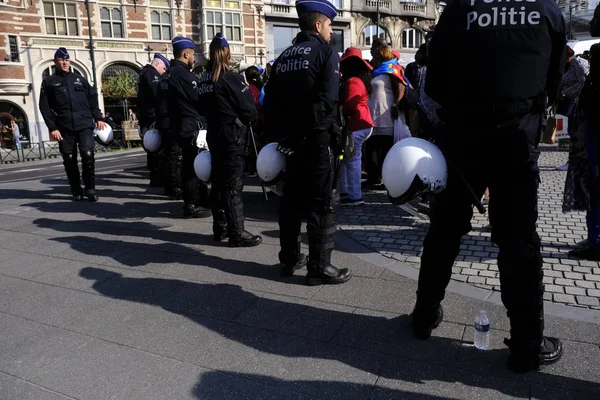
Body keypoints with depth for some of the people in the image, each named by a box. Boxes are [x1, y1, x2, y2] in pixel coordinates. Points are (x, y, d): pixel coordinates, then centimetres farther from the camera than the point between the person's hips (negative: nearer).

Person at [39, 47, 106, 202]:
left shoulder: (80, 79, 17)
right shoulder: (49, 82, 10)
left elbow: (93, 99, 16)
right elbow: (44, 107, 3)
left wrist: (98, 118, 3)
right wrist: (52, 127, -7)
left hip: (84, 125, 0)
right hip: (64, 128, 0)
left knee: (88, 155, -12)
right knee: (69, 160, 2)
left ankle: (90, 189, -2)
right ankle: (76, 191, 13)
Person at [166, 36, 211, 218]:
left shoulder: (172, 72, 15)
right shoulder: (183, 74, -16)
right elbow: (199, 99, -15)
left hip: (181, 126, 10)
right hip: (191, 127, -10)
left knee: (189, 165, 16)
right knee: (195, 166, -3)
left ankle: (191, 202, 26)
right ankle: (193, 205, 3)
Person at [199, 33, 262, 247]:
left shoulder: (204, 80, 9)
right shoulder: (230, 77, -13)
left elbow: (205, 108, 13)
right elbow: (248, 108, -11)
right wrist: (251, 119, 8)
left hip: (214, 136, 8)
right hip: (233, 137, -7)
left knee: (218, 182, 12)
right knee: (233, 185, -6)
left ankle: (220, 227, 20)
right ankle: (237, 233, -3)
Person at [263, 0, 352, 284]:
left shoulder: (285, 56, 14)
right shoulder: (326, 52, -5)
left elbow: (269, 99, 10)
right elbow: (329, 99, -18)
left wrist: (276, 134, 13)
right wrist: (332, 132, -5)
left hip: (290, 138, 7)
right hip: (316, 138, -7)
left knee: (292, 199, 14)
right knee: (321, 203, -1)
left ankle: (289, 259, 23)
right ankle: (319, 267, 3)